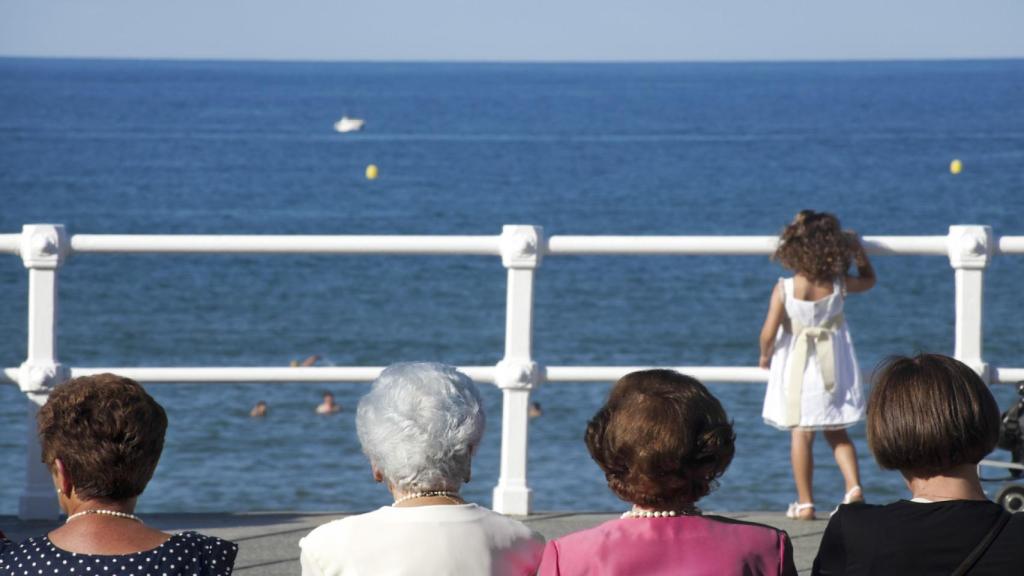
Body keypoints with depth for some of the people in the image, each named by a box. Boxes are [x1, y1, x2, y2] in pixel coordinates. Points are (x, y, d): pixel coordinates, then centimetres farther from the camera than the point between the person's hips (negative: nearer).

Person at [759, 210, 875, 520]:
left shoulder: (784, 289, -18)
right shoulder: (839, 285, -10)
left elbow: (769, 332, -16)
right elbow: (868, 279, 12)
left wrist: (765, 355, 3)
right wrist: (857, 248, 18)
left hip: (796, 370, -2)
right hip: (833, 367, 2)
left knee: (800, 433, 6)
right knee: (837, 433, 16)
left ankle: (805, 503, 7)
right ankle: (853, 485, -3)